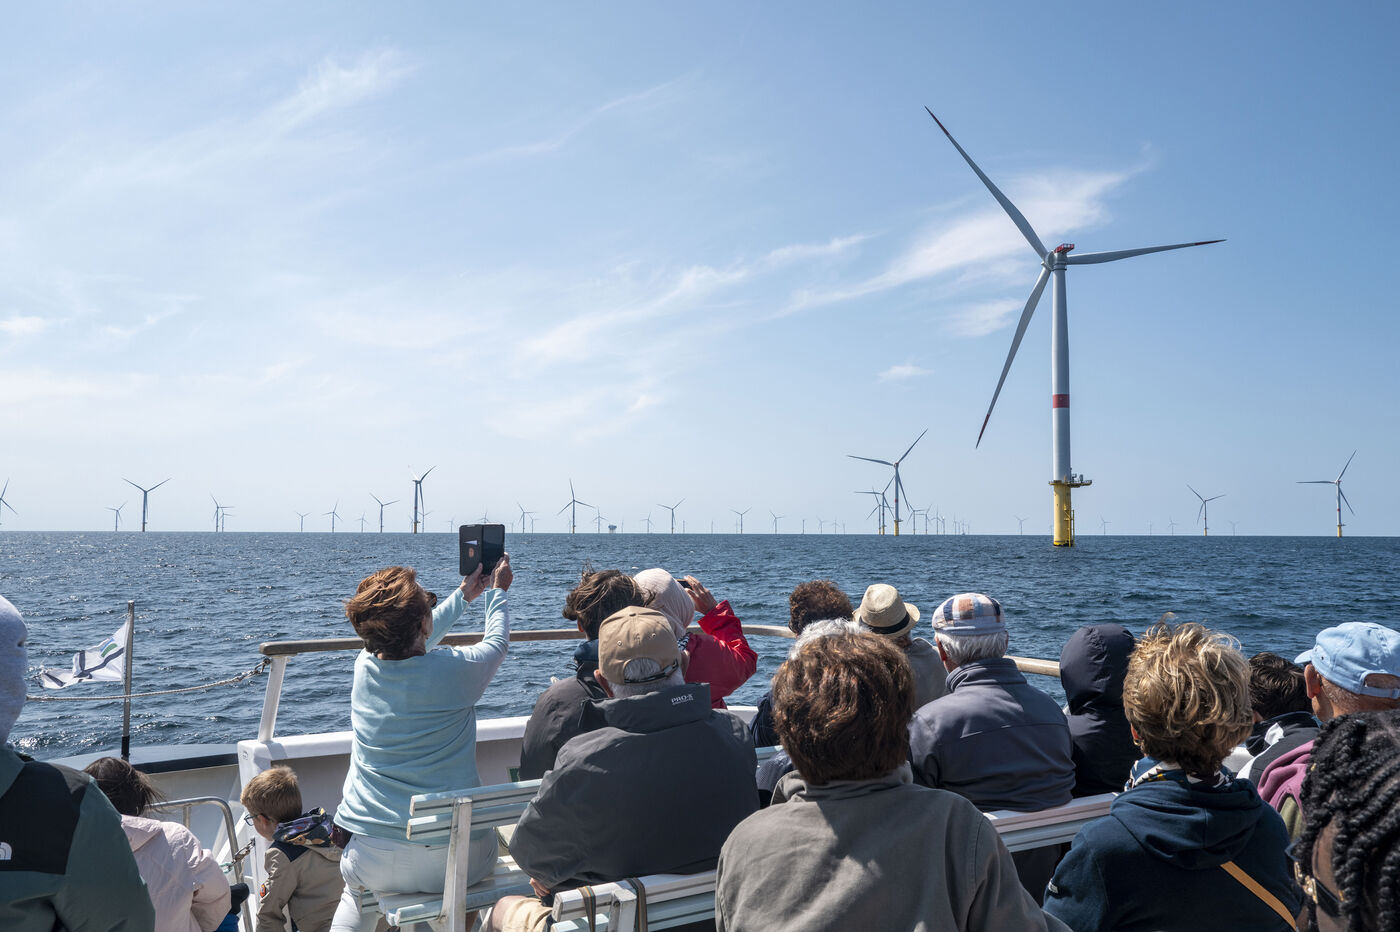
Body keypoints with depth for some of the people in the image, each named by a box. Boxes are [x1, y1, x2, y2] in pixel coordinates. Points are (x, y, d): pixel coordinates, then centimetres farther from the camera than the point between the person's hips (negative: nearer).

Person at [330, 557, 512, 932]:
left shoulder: (364, 665, -4)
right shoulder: (457, 670, -16)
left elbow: (410, 646, 19)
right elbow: (497, 641, 8)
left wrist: (463, 595, 31)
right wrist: (497, 591, 27)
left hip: (372, 862, 3)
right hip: (455, 860, -3)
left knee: (358, 890, 37)